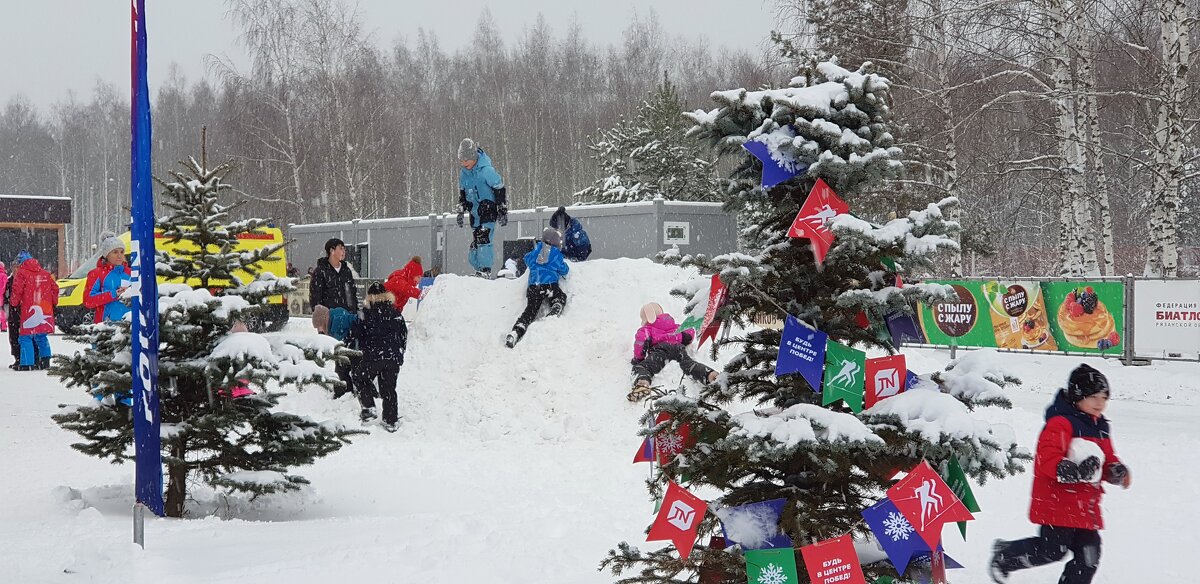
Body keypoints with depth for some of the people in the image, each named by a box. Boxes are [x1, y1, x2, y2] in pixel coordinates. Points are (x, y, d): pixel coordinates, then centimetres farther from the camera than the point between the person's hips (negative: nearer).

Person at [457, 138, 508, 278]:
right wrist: (461, 211, 18)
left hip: (488, 209, -7)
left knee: (483, 238, -20)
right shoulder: (463, 173, 6)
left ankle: (485, 270, -20)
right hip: (474, 211, 7)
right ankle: (479, 269, 12)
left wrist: (503, 211, -8)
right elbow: (462, 193, 22)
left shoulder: (486, 170, -15)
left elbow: (501, 190, -9)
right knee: (475, 242, 5)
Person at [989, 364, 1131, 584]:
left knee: (1089, 556, 2)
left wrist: (1117, 471, 1)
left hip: (1086, 506, 8)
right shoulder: (1061, 423, -13)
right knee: (1051, 550, -6)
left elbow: (1108, 460, 24)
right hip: (1057, 502, -8)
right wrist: (1073, 471, -36)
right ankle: (1003, 556, 18)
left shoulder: (1100, 428, 16)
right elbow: (1047, 459, -23)